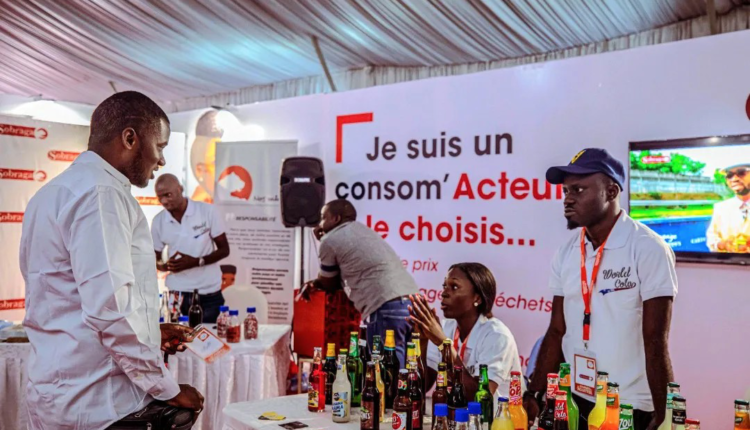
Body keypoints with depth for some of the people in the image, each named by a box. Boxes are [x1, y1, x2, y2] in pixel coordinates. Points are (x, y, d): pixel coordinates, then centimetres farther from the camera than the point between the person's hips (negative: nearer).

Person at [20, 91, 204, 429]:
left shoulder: (56, 190, 14)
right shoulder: (101, 192, -17)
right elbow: (110, 308, -25)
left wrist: (149, 331, 19)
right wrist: (166, 388, -15)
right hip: (100, 403, -9)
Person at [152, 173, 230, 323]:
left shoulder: (207, 211, -8)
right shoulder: (158, 221, 1)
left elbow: (224, 250, -4)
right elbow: (155, 259, 10)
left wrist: (196, 262, -20)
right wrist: (165, 266, -14)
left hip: (209, 295, -2)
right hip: (176, 294, 2)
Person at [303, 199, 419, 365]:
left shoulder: (329, 241, 4)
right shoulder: (361, 229, 27)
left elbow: (330, 284, 18)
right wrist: (316, 283, 31)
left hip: (386, 307, -8)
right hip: (411, 301, 8)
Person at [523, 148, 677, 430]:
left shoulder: (648, 249, -14)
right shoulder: (567, 252, 2)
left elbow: (656, 342, -14)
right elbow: (557, 332, 4)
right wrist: (534, 395, 0)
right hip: (573, 401, 5)